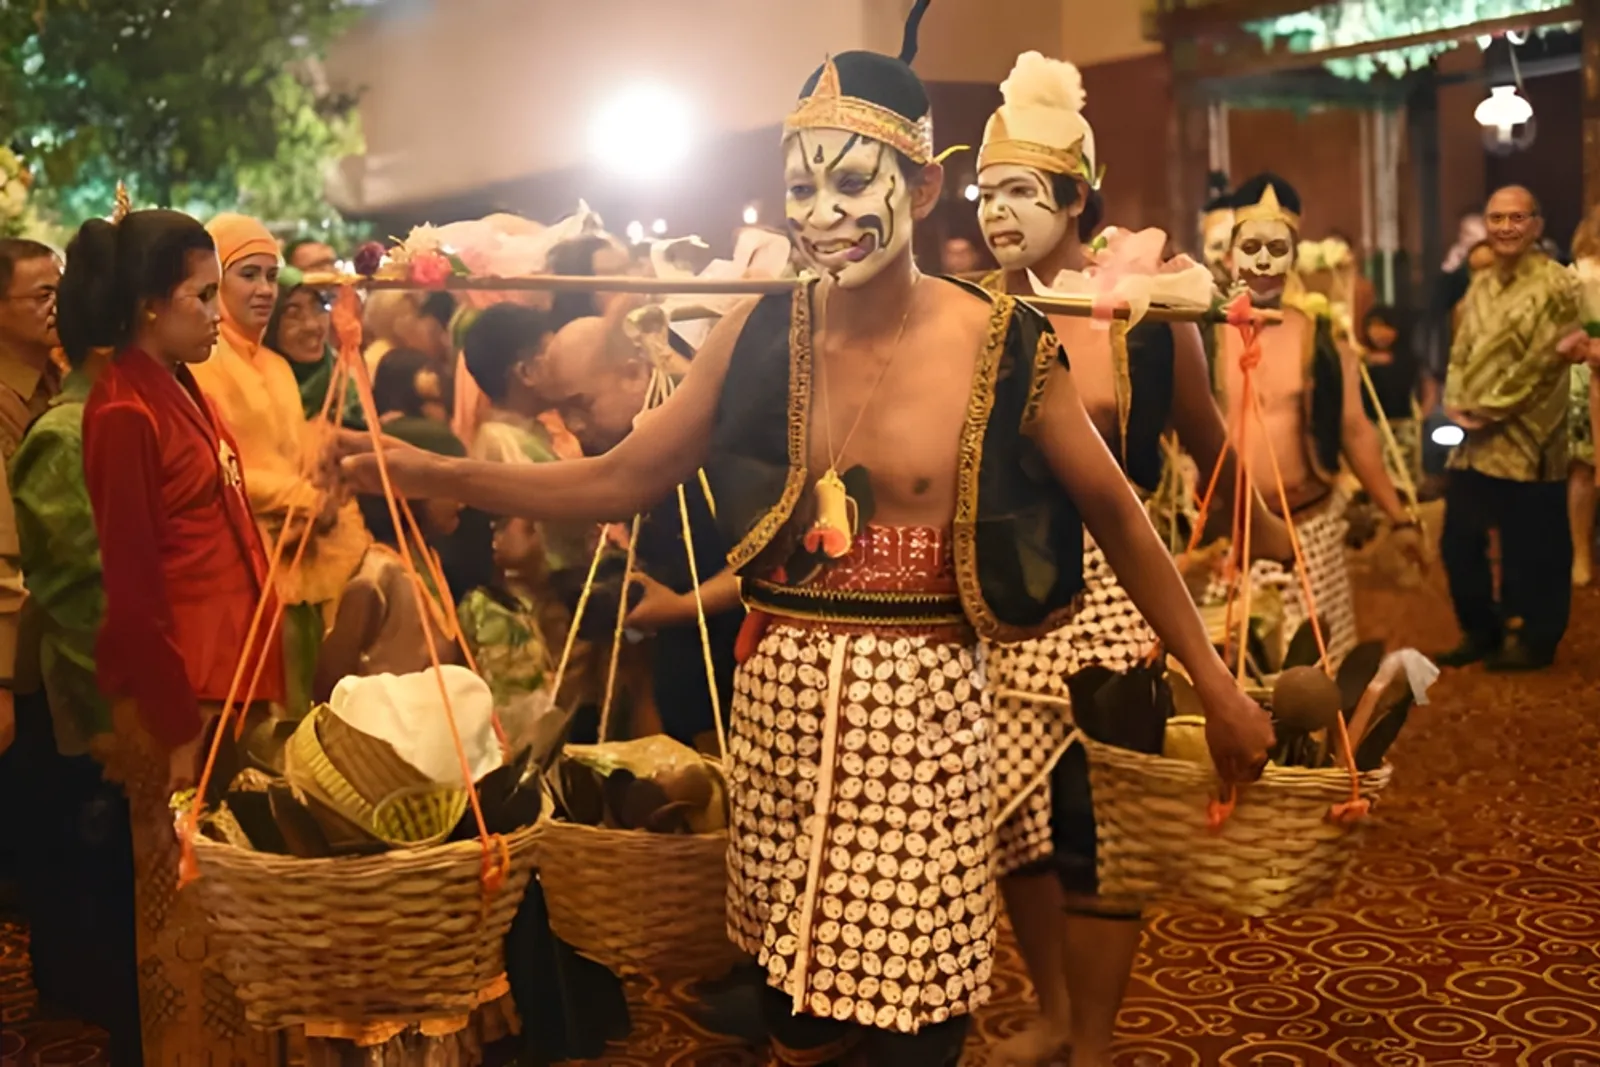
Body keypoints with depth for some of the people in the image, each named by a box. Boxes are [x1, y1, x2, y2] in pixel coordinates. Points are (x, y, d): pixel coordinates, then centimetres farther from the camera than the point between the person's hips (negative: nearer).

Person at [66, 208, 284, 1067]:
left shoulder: (180, 389, 12)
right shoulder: (124, 411, -14)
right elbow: (132, 587, -16)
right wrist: (177, 725, -14)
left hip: (227, 672, 8)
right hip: (178, 692, -8)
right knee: (190, 908, 3)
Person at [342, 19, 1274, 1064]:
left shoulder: (1005, 347, -7)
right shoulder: (762, 336, 0)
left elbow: (1118, 518, 2)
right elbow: (622, 478, 2)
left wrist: (1217, 683, 3)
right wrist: (433, 472, -7)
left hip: (921, 705, -2)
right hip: (779, 701, 3)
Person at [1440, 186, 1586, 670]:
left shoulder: (1555, 285, -9)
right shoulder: (1480, 288, 14)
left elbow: (1544, 362, -14)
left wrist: (1491, 410, -14)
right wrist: (1456, 403, -5)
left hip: (1526, 441, -7)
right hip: (1474, 442, 7)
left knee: (1533, 548, 3)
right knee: (1458, 543, 13)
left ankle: (1536, 641, 18)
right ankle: (1480, 632, 28)